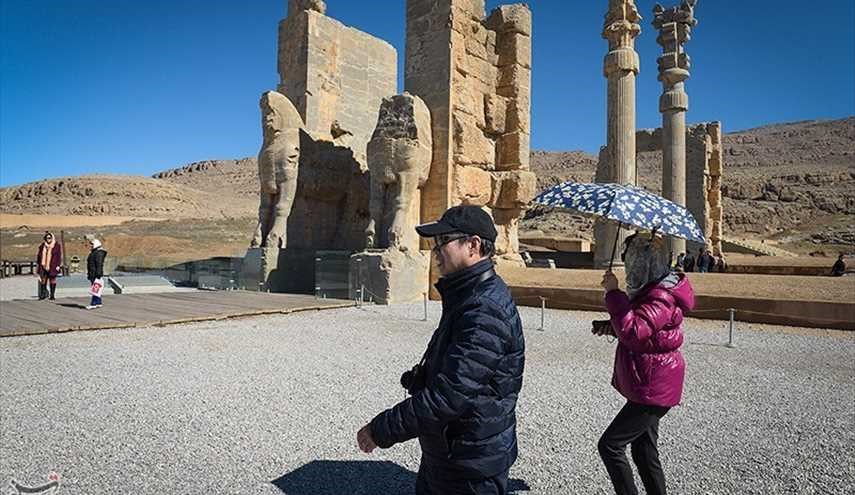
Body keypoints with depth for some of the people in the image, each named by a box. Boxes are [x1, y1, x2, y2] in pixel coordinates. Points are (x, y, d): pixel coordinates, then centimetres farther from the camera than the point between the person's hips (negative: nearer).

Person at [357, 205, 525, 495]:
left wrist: (381, 431, -22)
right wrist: (417, 377, 5)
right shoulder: (467, 297, 6)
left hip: (472, 468, -9)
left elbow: (449, 395, -30)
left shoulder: (485, 313, -27)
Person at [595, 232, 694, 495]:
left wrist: (613, 292, -27)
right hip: (651, 387, 10)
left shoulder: (662, 297, -23)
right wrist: (611, 326, 1)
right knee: (645, 452, 19)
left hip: (652, 392, -10)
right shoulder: (654, 290, 10)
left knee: (609, 445, -4)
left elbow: (633, 332, -34)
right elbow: (640, 328, 21)